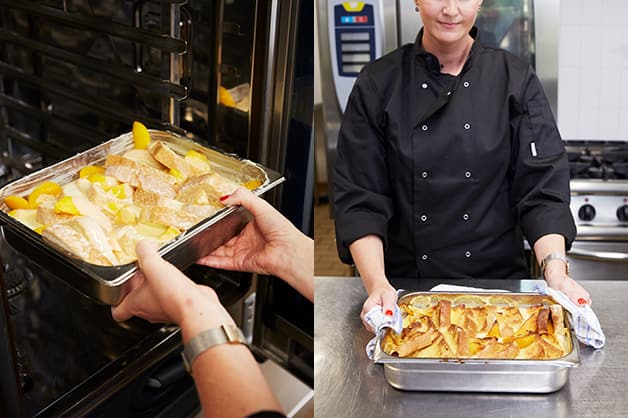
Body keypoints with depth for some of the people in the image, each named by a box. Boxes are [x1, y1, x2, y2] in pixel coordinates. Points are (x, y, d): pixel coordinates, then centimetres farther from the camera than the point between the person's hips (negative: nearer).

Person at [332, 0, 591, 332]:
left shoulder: (515, 80, -2)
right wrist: (376, 283, -21)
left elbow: (542, 189, -5)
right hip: (405, 285, 0)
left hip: (498, 278, 1)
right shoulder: (379, 83, -4)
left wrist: (555, 271, -21)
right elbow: (359, 197, -6)